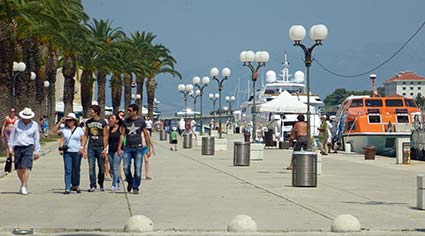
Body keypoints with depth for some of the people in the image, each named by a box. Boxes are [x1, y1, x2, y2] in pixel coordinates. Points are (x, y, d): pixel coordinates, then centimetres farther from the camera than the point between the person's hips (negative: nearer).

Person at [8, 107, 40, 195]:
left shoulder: (34, 125, 3)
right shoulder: (17, 123, 5)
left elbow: (36, 139, 7)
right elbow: (12, 135, 12)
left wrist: (36, 151, 6)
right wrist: (11, 147, 8)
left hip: (28, 148, -2)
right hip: (18, 147, 2)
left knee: (26, 167, -14)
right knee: (19, 169, 6)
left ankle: (24, 187, -13)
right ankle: (23, 183, 28)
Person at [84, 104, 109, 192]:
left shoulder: (103, 122, -3)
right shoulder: (88, 122, 10)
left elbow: (105, 136, -4)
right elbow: (86, 135, 14)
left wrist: (104, 149, -10)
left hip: (100, 146, -3)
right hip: (91, 147, 3)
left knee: (101, 167, 5)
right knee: (91, 167, -4)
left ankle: (101, 185, 19)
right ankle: (92, 185, -2)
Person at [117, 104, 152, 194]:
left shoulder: (141, 121, 2)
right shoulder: (125, 122, 6)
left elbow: (146, 135, 7)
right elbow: (122, 135, 8)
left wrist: (149, 149, 4)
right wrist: (119, 148, 1)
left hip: (138, 148, -2)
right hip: (128, 148, 2)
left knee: (138, 169, -5)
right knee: (126, 168, -4)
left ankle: (136, 187, 5)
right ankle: (130, 182, 22)